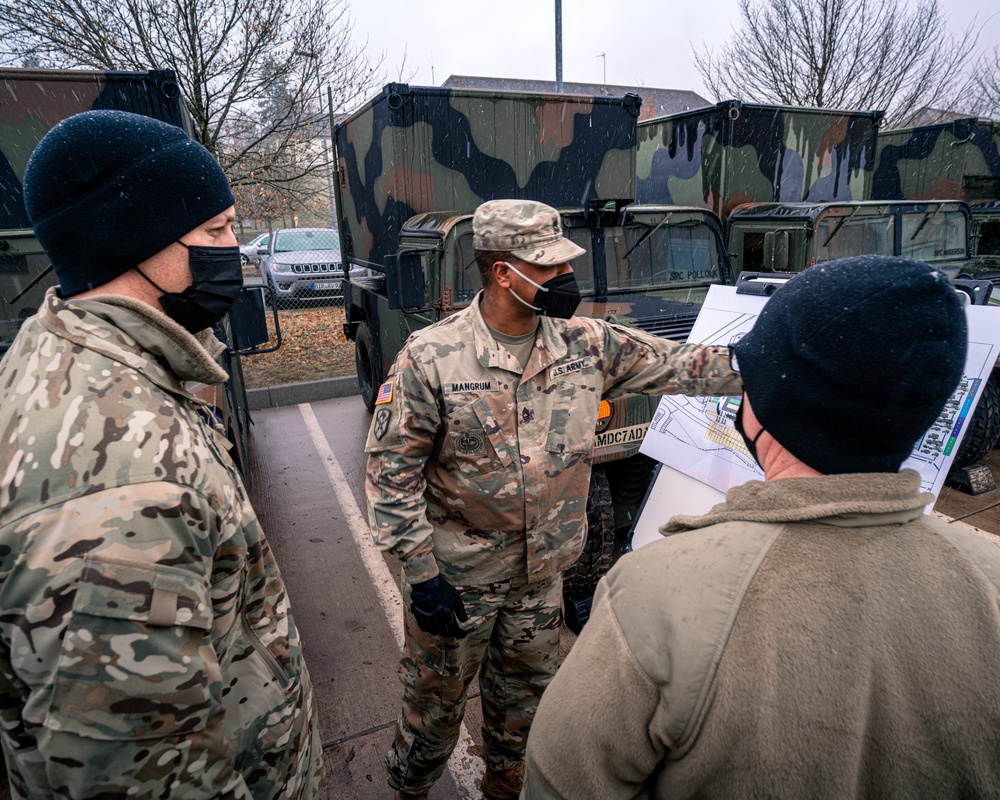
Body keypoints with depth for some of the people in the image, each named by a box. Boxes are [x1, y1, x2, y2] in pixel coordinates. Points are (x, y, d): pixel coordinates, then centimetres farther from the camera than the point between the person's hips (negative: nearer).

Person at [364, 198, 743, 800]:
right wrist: (421, 573, -15)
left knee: (525, 690, 25)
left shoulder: (587, 344, -7)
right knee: (437, 698, 17)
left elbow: (681, 365, -1)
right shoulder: (432, 357, -18)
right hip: (457, 574, -4)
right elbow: (392, 468, -14)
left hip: (543, 571, 4)